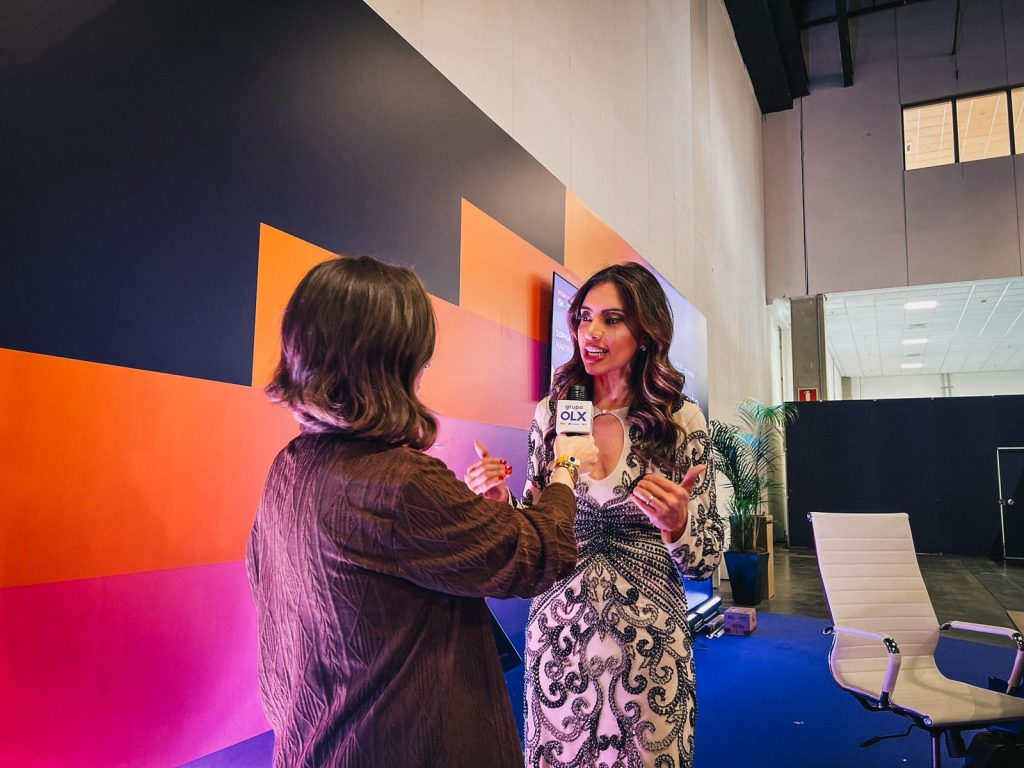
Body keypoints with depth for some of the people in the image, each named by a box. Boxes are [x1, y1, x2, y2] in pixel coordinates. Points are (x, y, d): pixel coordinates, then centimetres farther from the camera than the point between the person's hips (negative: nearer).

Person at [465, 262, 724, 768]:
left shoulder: (682, 420, -9)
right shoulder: (551, 413, -2)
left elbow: (705, 560, -5)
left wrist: (676, 524, -25)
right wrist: (499, 502, -13)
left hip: (647, 640, -2)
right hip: (557, 632, 2)